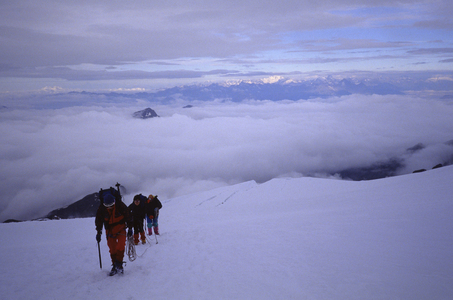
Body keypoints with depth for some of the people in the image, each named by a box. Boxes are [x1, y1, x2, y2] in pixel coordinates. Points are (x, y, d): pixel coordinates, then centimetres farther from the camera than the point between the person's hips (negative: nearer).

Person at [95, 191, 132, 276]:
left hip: (120, 227, -2)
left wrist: (130, 228, -4)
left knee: (120, 246, -16)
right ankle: (115, 266, 11)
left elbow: (128, 216, -6)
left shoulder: (120, 205, -19)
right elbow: (98, 220, 0)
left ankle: (119, 264, -5)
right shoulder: (101, 208, -14)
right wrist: (99, 233, -1)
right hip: (109, 229, 2)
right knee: (112, 249, 0)